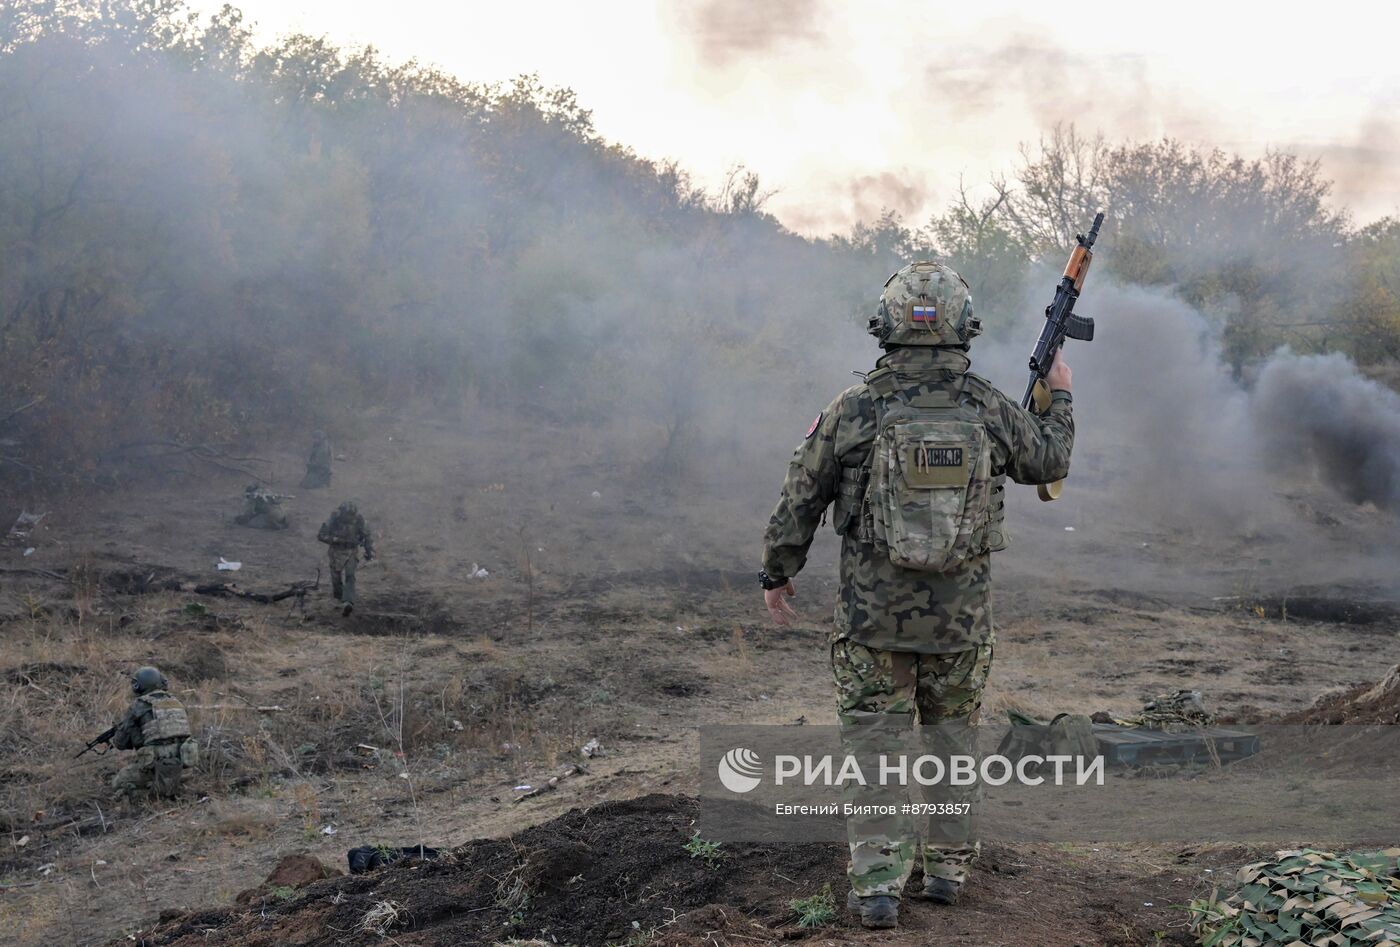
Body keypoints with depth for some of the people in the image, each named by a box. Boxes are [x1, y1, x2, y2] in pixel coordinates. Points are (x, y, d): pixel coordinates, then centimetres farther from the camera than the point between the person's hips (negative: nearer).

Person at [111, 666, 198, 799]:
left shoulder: (138, 706, -2)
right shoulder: (175, 703, 14)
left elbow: (120, 742, 5)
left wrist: (114, 739, 30)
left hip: (155, 762, -5)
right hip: (178, 761, 5)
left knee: (118, 784, 15)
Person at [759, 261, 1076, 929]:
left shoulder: (854, 410, -9)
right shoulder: (990, 409, -3)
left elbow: (800, 499, -2)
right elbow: (1050, 459, 15)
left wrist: (777, 572, 12)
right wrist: (1059, 398, 34)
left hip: (873, 615, -2)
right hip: (963, 617, 2)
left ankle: (877, 885, 3)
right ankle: (948, 868, 26)